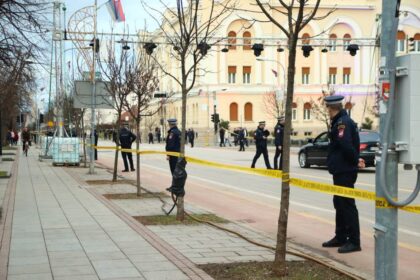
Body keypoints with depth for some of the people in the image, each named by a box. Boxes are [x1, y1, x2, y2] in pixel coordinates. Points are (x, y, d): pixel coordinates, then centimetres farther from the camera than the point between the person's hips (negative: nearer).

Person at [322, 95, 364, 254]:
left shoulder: (342, 123, -18)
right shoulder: (340, 121, 14)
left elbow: (347, 145, -27)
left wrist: (355, 161, -15)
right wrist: (355, 160, 8)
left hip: (345, 171, -11)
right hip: (341, 171, 11)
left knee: (347, 205, -5)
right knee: (339, 203, 17)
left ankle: (354, 241, 0)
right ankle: (340, 237, 27)